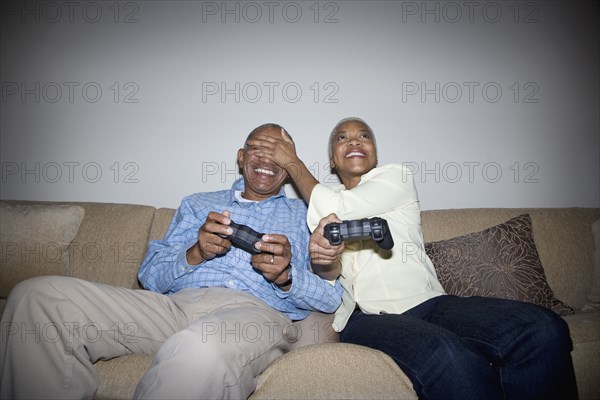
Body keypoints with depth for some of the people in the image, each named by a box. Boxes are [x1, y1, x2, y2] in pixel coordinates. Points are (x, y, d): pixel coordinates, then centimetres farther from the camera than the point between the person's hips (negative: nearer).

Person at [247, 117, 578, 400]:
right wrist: (322, 254, -22)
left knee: (544, 330, -25)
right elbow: (328, 270, 4)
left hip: (428, 302, 2)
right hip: (366, 318, -1)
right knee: (450, 358, -36)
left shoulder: (396, 177, 16)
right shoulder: (318, 204, 21)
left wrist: (293, 163, 9)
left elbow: (339, 210, -2)